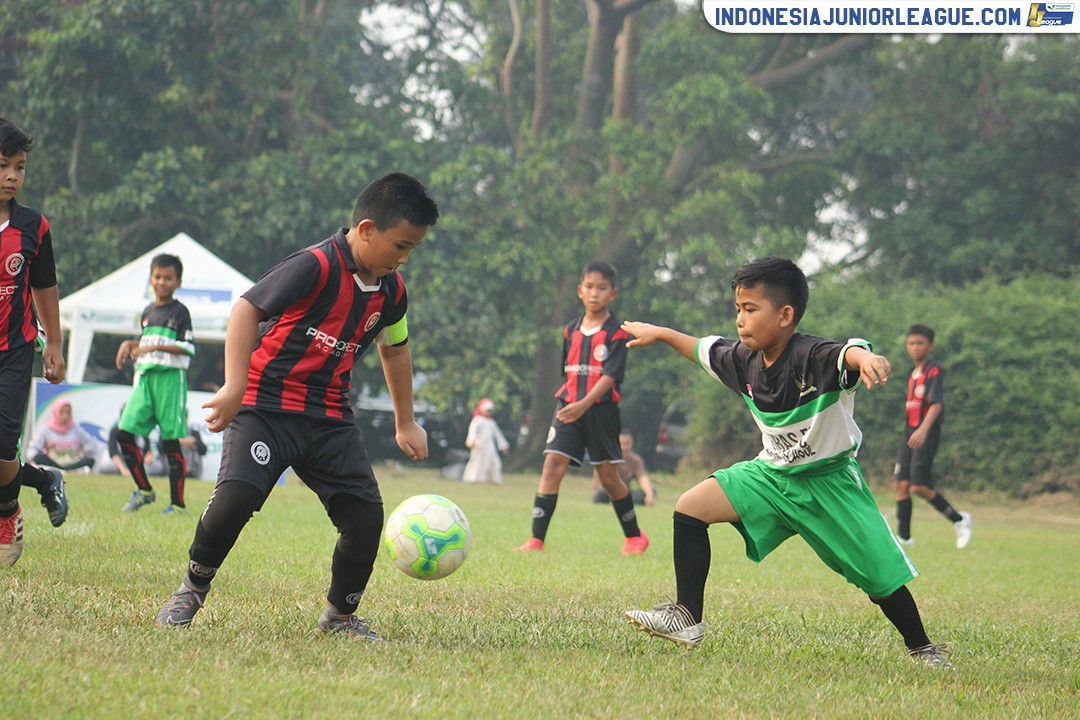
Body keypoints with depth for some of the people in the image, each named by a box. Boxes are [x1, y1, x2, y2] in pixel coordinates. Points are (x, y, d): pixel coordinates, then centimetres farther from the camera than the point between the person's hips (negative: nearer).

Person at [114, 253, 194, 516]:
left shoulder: (179, 311, -3)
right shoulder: (148, 311, 17)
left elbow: (187, 347, -12)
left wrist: (156, 347, -18)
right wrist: (130, 345, 12)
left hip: (170, 378, -7)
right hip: (144, 376, 7)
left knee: (170, 441, -6)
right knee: (124, 433, -3)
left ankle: (177, 503, -2)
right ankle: (144, 489, 13)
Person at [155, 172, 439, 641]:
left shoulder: (390, 291, 7)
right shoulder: (315, 266, -16)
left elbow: (394, 349, 26)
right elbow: (247, 308, -20)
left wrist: (405, 423, 30)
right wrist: (234, 386, -30)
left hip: (329, 417, 6)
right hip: (266, 405, -6)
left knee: (366, 515, -6)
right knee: (236, 496, -24)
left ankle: (340, 616, 16)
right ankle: (192, 591, 3)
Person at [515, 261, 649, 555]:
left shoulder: (616, 333, -5)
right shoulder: (571, 330, 11)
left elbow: (610, 376, -15)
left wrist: (584, 404, -26)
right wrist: (569, 401, 14)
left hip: (601, 410, -4)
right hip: (569, 408, 4)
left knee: (608, 476, 4)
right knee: (552, 465, -11)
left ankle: (634, 536, 25)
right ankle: (536, 540, -15)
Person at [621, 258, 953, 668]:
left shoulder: (813, 358, -27)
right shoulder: (744, 360, -5)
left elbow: (847, 355, -50)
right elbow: (705, 349, 17)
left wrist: (865, 357, -73)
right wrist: (660, 334, 25)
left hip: (830, 481, -6)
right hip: (773, 475, 6)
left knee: (881, 576, -6)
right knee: (691, 508, -11)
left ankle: (923, 649, 21)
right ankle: (687, 619, -3)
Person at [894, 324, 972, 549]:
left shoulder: (934, 372, -10)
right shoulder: (913, 374, 16)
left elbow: (936, 404, -23)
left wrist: (923, 429, -37)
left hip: (927, 434, -8)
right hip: (910, 432, 8)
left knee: (919, 486, -13)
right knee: (902, 483, -1)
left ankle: (959, 520, 4)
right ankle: (904, 536, 3)